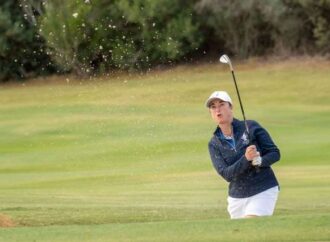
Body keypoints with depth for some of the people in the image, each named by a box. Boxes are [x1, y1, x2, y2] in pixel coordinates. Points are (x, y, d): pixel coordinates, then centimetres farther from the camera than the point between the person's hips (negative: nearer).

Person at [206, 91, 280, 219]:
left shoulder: (251, 127, -5)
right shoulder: (214, 144, 1)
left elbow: (275, 153, -3)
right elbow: (226, 174, -11)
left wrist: (259, 161, -25)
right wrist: (246, 159, -29)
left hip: (264, 191, -4)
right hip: (237, 197, 4)